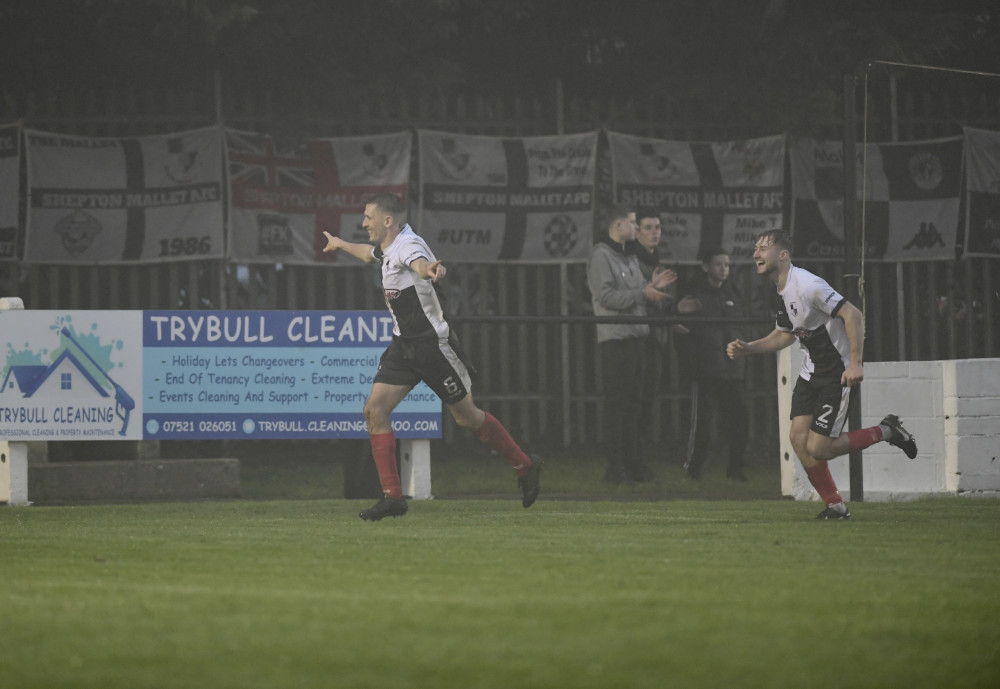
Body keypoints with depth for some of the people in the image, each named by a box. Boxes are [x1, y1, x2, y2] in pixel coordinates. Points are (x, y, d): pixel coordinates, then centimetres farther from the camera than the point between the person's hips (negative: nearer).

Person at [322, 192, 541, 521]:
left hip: (433, 343, -9)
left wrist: (431, 269, -72)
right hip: (404, 345, 9)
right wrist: (341, 244, 54)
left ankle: (525, 466, 24)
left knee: (467, 416, 3)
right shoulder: (388, 246, 8)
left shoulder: (408, 245, -21)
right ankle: (392, 497, -4)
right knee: (374, 410, -5)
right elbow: (370, 253, 35)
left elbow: (419, 263, -48)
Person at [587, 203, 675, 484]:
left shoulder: (630, 257, 20)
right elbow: (606, 296, -18)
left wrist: (653, 285, 8)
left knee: (633, 402, 11)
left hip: (637, 335, 9)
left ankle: (632, 464, 15)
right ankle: (616, 468, -6)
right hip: (615, 337, -9)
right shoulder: (601, 256, -9)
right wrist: (643, 293, -19)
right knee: (617, 403, -7)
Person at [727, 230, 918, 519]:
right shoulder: (782, 291, 8)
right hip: (810, 372, 9)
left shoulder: (807, 285, -22)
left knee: (817, 449, -10)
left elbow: (853, 315, -24)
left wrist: (855, 363, -28)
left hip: (837, 373, -9)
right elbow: (784, 334, 24)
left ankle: (886, 432, 8)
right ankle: (836, 506, 8)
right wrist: (746, 348, 10)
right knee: (798, 438, -4)